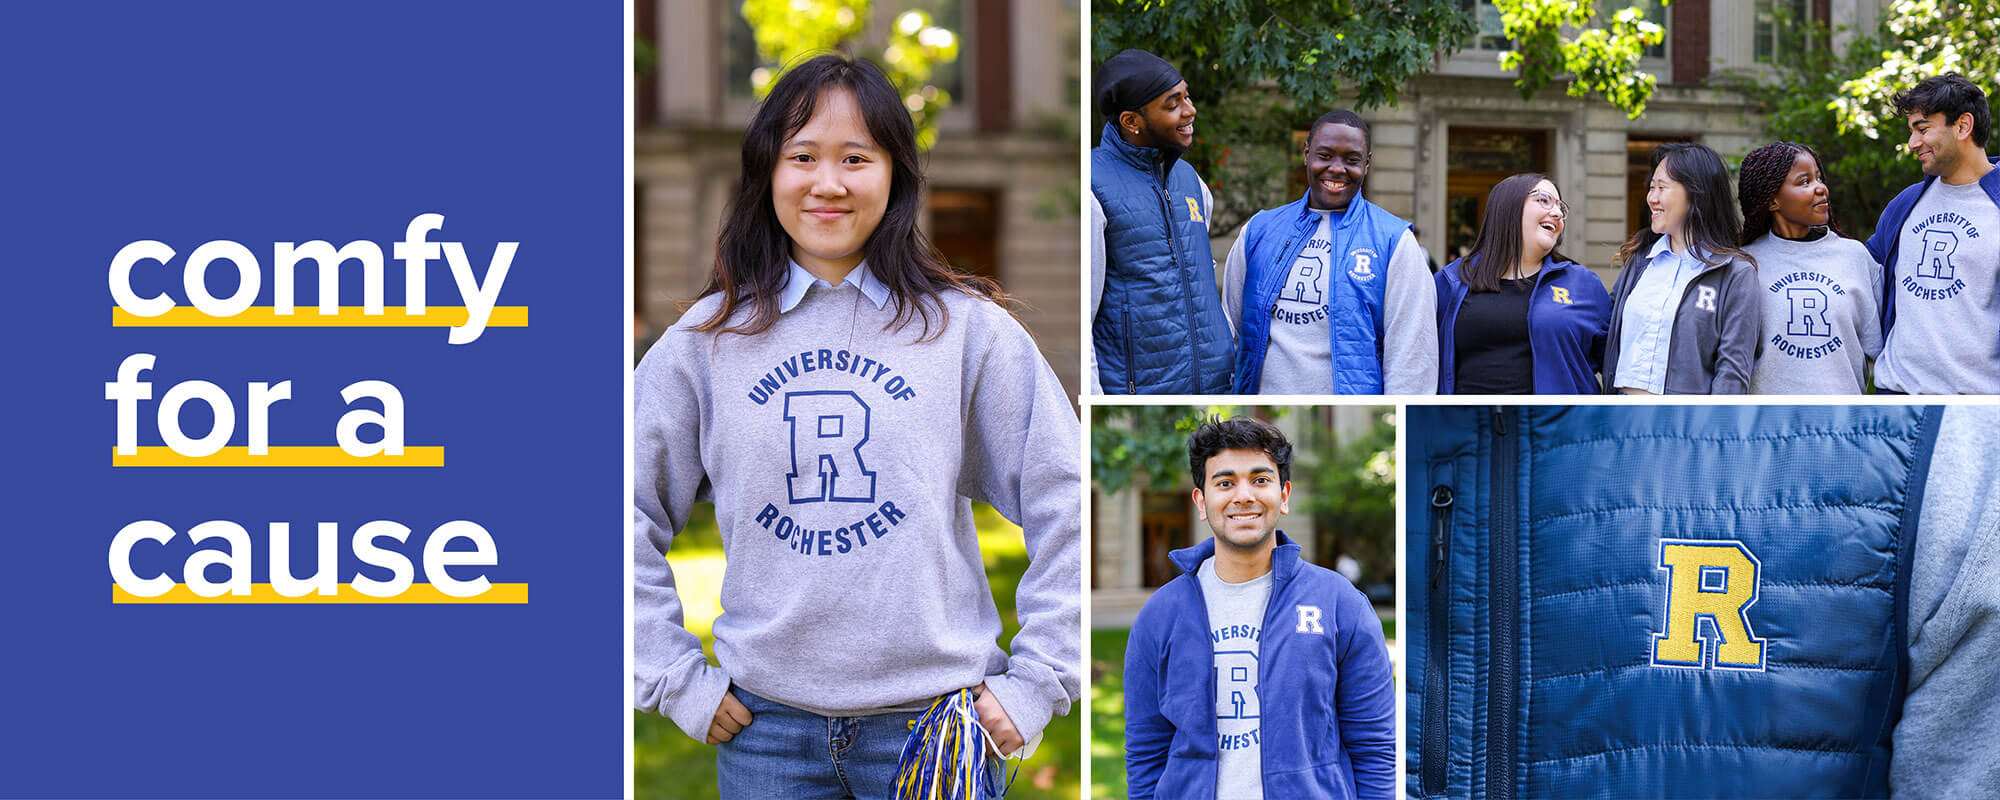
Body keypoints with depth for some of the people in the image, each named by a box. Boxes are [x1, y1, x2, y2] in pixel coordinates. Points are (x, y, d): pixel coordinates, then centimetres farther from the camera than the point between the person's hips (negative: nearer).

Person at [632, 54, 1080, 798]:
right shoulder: (707, 340, 4)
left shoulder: (968, 327, 0)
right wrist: (675, 678, 1)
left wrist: (1035, 680, -3)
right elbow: (633, 514, 8)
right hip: (766, 722, 1)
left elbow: (1063, 505, 1)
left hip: (935, 714, -1)